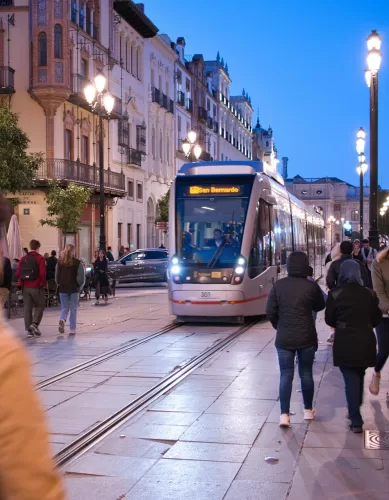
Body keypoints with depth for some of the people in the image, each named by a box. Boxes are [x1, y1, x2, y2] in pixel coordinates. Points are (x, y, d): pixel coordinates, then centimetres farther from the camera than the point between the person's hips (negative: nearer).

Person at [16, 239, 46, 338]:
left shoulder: (23, 259, 7)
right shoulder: (40, 258, -7)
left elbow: (17, 273, 3)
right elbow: (42, 273, -15)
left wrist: (22, 282, 16)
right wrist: (43, 283, -1)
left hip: (25, 287, 4)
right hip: (37, 287, -4)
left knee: (27, 308, 7)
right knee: (39, 306, 8)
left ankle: (29, 330, 6)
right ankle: (34, 324, -13)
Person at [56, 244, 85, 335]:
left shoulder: (60, 262, 2)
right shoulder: (77, 263, -7)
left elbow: (57, 276, 6)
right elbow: (81, 277, -9)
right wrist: (80, 286, 5)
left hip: (62, 288, 2)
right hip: (74, 288, -2)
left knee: (64, 307, 12)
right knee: (73, 309, 7)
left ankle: (62, 320, -18)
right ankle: (72, 329, 7)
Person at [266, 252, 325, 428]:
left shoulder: (278, 285, -4)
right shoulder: (311, 286, -8)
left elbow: (270, 311, -2)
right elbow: (319, 307, 8)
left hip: (284, 338, 1)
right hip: (306, 337, -1)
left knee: (286, 375, 4)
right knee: (306, 373, 13)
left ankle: (284, 414, -3)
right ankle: (308, 410, 25)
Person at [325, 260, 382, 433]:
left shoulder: (335, 294, -9)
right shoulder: (369, 294, -1)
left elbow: (329, 320, 0)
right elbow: (376, 318, 8)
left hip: (344, 342, -3)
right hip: (365, 341, 3)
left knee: (350, 379, 2)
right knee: (359, 377, 20)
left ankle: (356, 421, -1)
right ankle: (355, 412, 34)